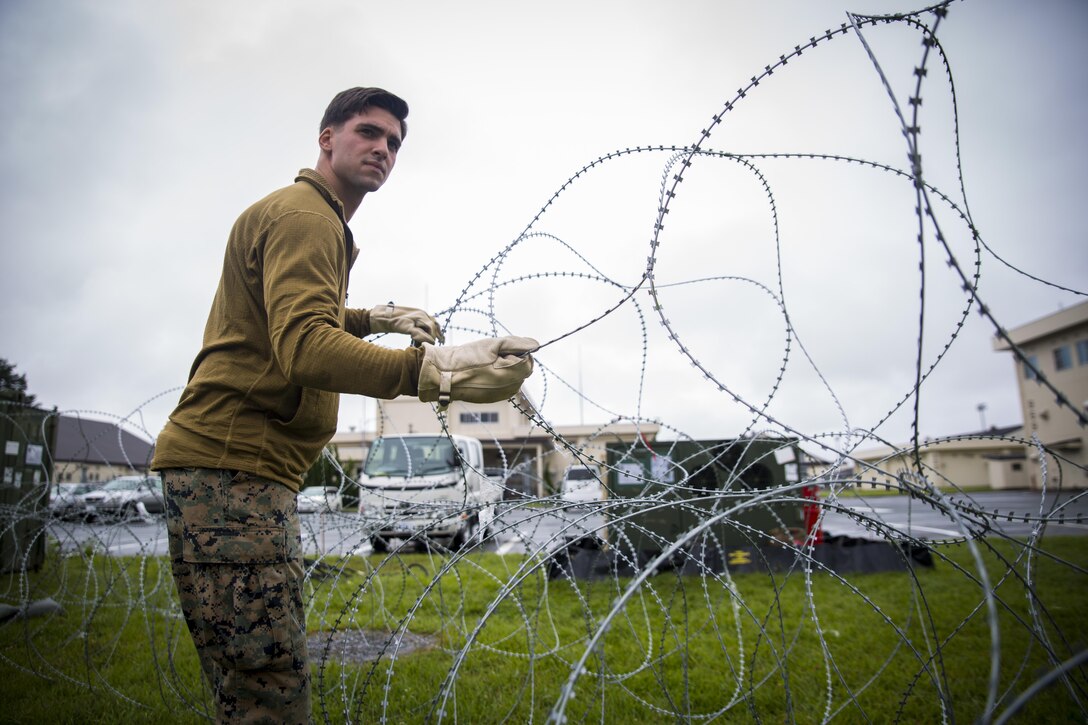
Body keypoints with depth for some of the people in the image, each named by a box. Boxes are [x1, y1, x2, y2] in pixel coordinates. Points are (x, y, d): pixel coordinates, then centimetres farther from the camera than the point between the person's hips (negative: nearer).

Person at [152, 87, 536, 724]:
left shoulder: (321, 221, 26)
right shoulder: (304, 214, -8)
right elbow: (304, 348, -26)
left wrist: (372, 318, 28)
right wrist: (432, 371, -40)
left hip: (248, 466, 11)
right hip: (232, 461, -11)